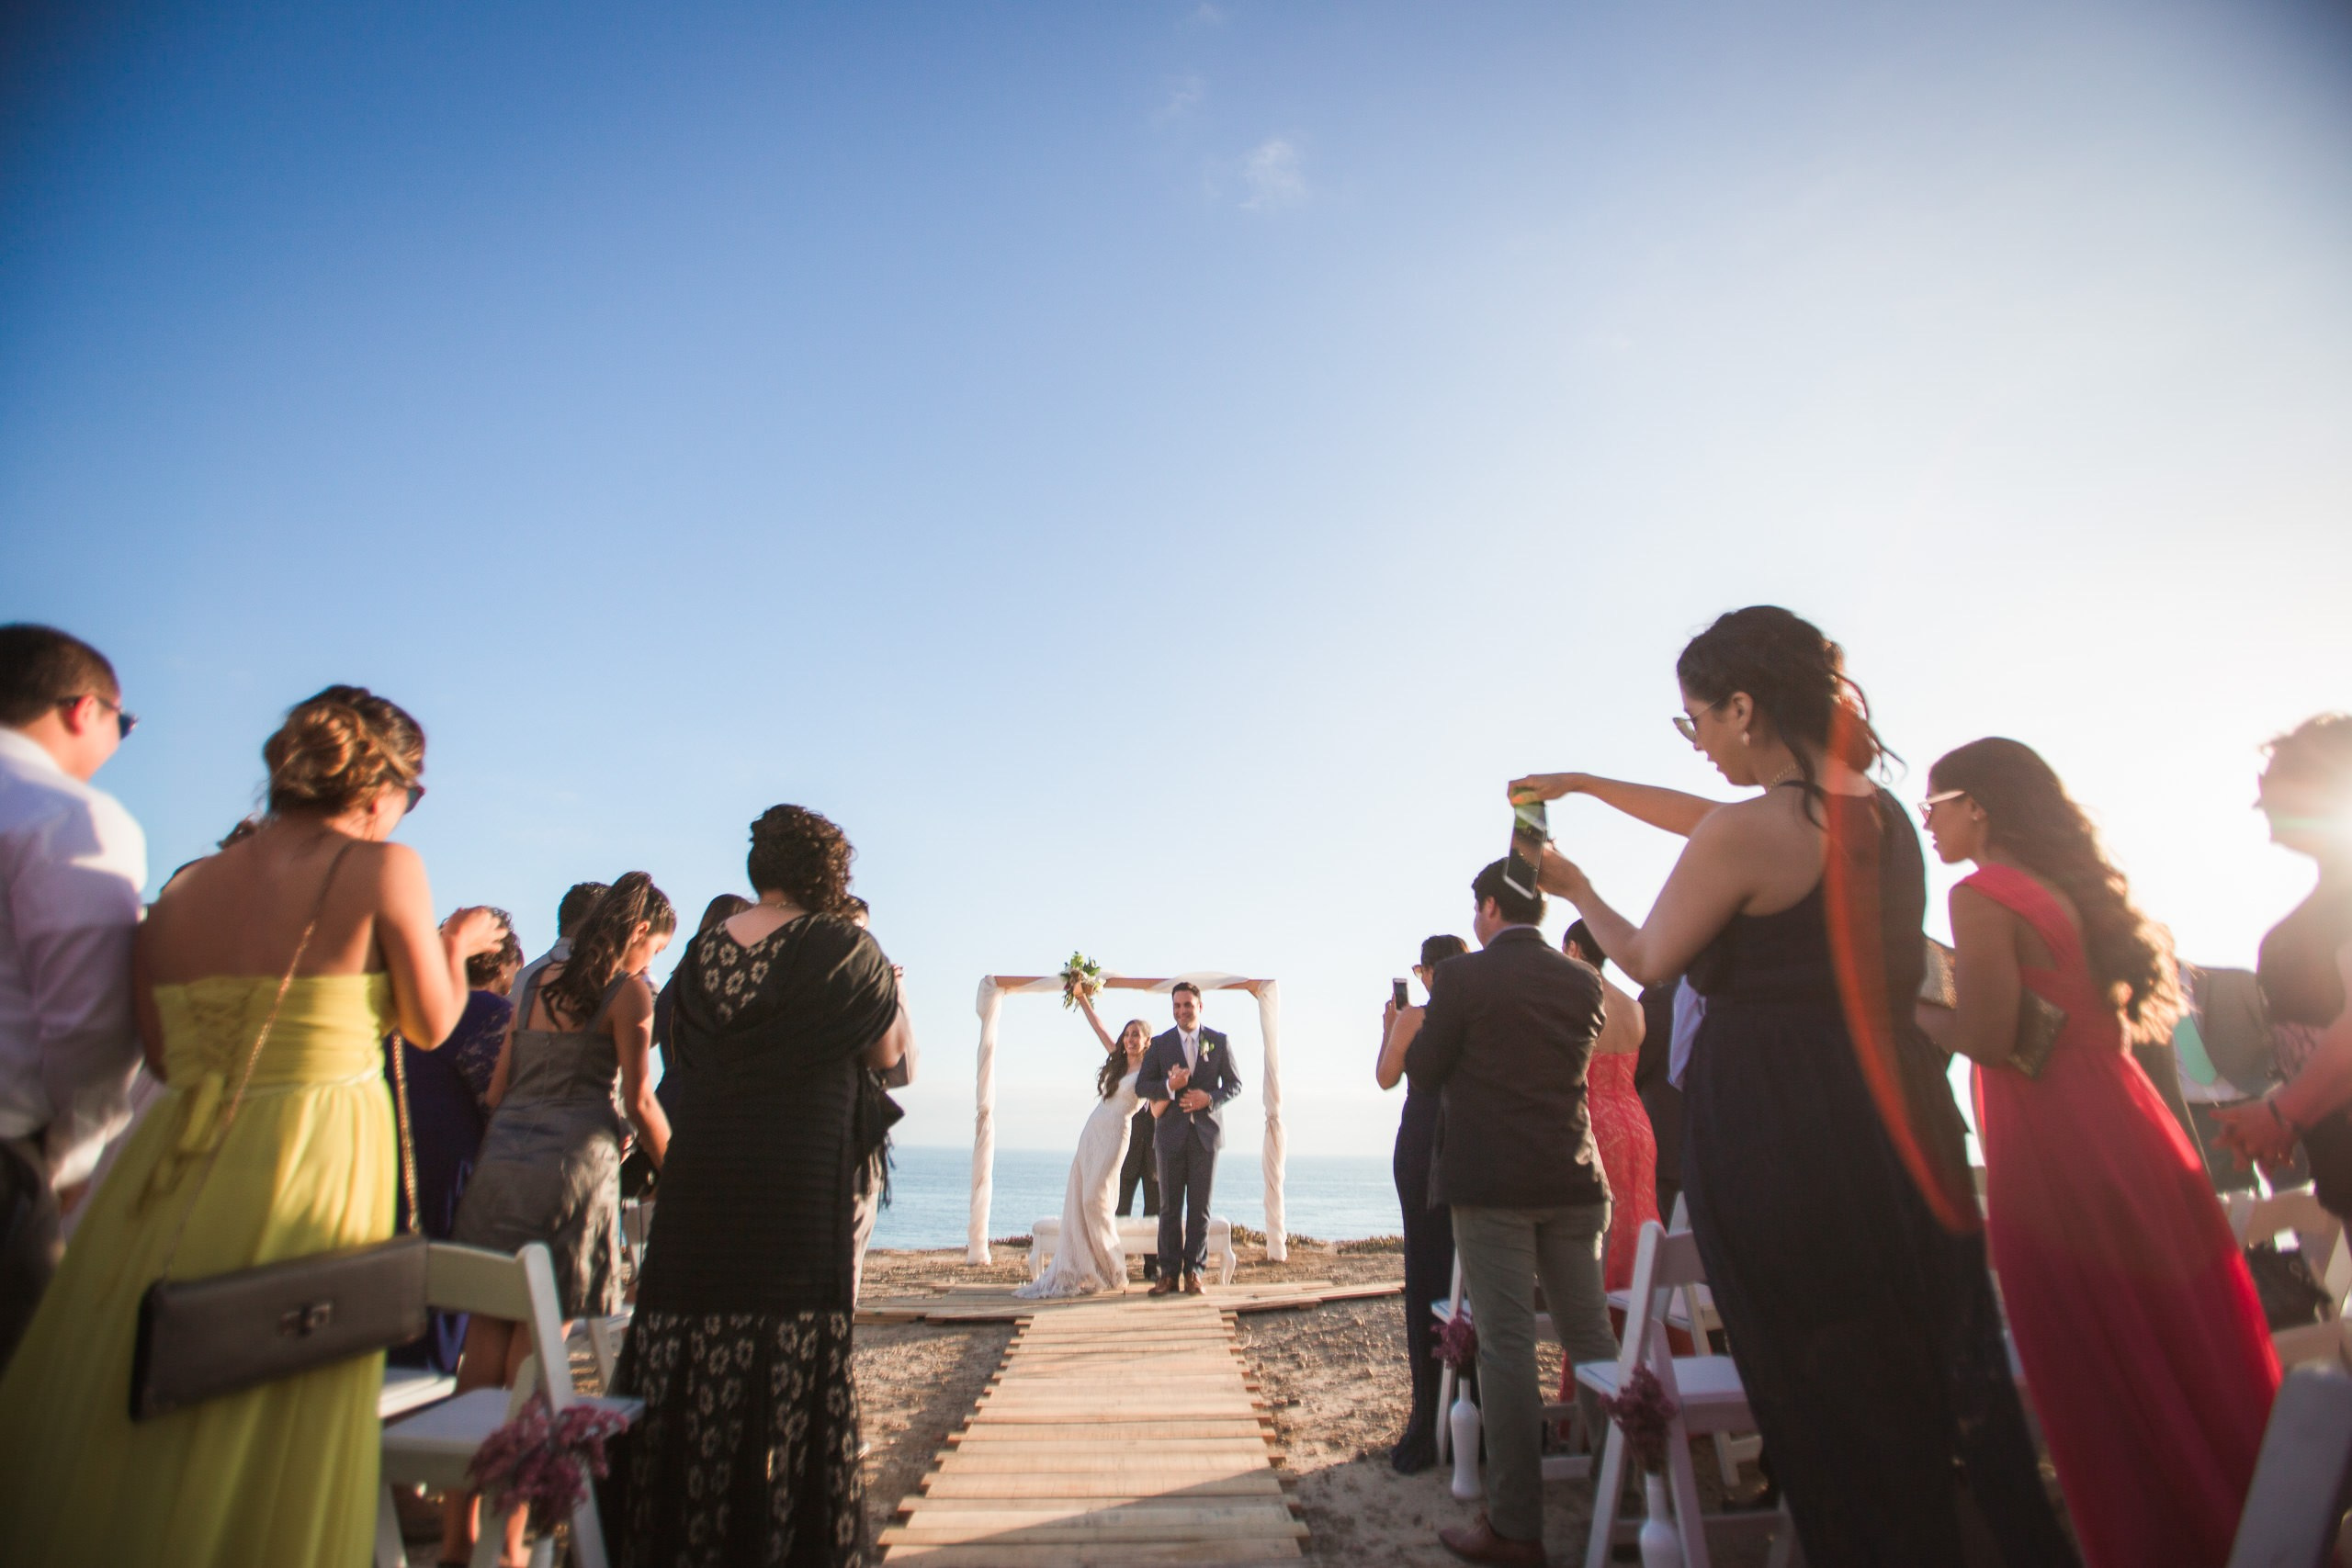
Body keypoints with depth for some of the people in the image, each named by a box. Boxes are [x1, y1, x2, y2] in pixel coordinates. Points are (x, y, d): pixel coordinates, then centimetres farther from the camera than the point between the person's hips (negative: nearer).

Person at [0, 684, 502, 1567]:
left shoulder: (182, 894, 7)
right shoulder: (381, 868, -9)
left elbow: (163, 1055, 13)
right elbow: (431, 1024, -2)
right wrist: (457, 942, 16)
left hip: (169, 1182, 5)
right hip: (311, 1166, -5)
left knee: (100, 1447, 19)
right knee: (266, 1458, 8)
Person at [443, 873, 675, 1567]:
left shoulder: (539, 983, 16)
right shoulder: (627, 991, -3)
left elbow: (497, 1089, 17)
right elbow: (639, 1101, -5)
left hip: (498, 1165, 6)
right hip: (571, 1170, -6)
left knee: (484, 1348, 10)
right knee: (534, 1357, 1)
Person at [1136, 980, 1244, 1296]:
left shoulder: (1220, 1042, 3)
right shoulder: (1160, 1044, 4)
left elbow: (1235, 1083, 6)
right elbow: (1141, 1085, 3)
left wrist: (1209, 1099, -13)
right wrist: (1169, 1086, -17)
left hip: (1206, 1132, 0)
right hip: (1171, 1133, 1)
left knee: (1199, 1207, 4)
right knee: (1170, 1206, 5)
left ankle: (1194, 1271, 12)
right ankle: (1169, 1272, 11)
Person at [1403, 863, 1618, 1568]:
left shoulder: (1463, 976, -10)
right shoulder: (1584, 983, 6)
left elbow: (1423, 1073, -5)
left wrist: (1416, 1029, 13)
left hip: (1491, 1183, -5)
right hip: (1573, 1180, 5)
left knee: (1506, 1345, 2)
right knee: (1590, 1335, 14)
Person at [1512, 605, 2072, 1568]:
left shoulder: (1742, 834, -17)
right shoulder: (1882, 811, 8)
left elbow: (1645, 959, -1)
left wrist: (1575, 888, 16)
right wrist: (1586, 784, 28)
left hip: (1775, 1135, -8)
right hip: (1900, 1113, 8)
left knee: (1825, 1396, 5)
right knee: (1951, 1378, 18)